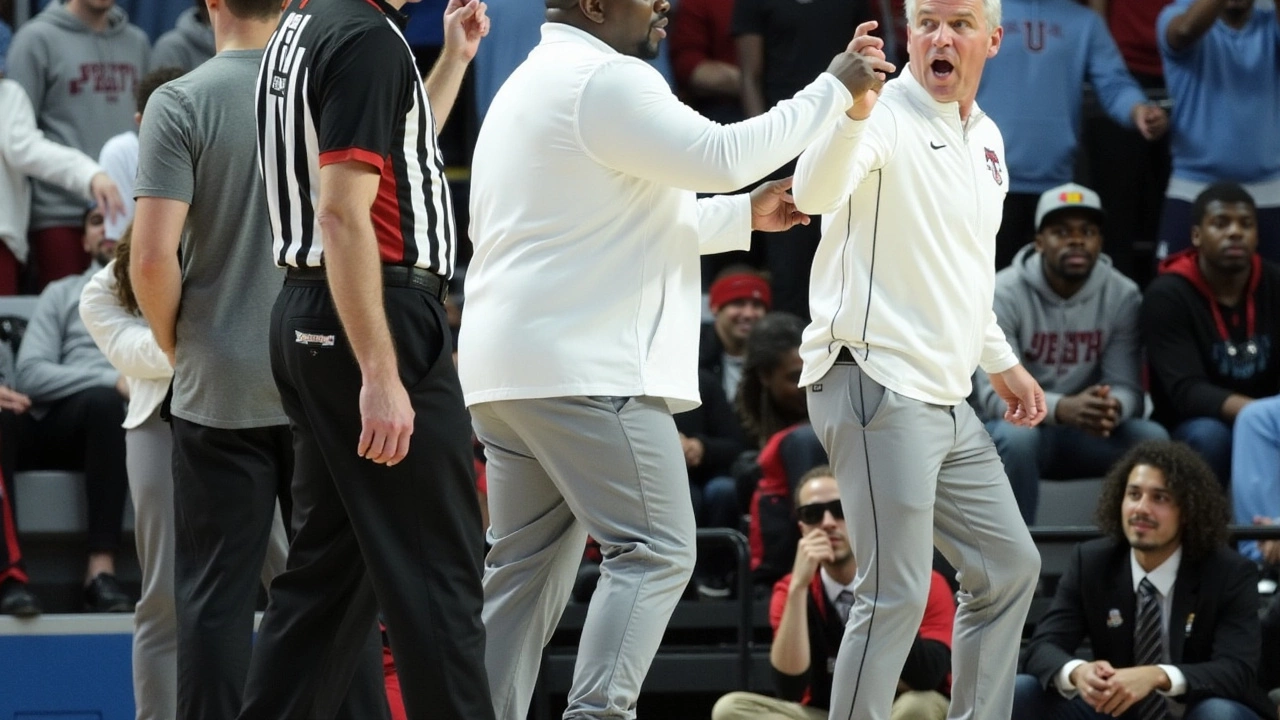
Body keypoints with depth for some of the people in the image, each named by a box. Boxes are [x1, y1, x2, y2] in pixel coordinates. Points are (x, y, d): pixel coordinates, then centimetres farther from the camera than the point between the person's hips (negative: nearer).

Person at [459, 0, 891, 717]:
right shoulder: (605, 80, -11)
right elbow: (723, 155, -15)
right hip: (586, 369, -10)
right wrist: (834, 89, -4)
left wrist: (745, 215, 26)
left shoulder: (534, 84, 24)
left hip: (510, 372, 10)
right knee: (657, 552, -9)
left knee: (526, 567, 9)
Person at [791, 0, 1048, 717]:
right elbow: (817, 191, -34)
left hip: (948, 401, 9)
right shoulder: (887, 117, -12)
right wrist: (854, 111, -50)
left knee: (1010, 569, 16)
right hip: (878, 385, -9)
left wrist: (1002, 362, 26)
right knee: (898, 595, -12)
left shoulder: (987, 139, 15)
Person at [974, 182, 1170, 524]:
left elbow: (1128, 388, -9)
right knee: (1017, 437, -37)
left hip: (1086, 434, 3)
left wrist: (1113, 407, -37)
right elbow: (995, 394, -23)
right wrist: (1062, 409, -43)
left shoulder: (1122, 295, -6)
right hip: (1022, 423, -3)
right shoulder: (1004, 294, -15)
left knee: (1153, 439, -26)